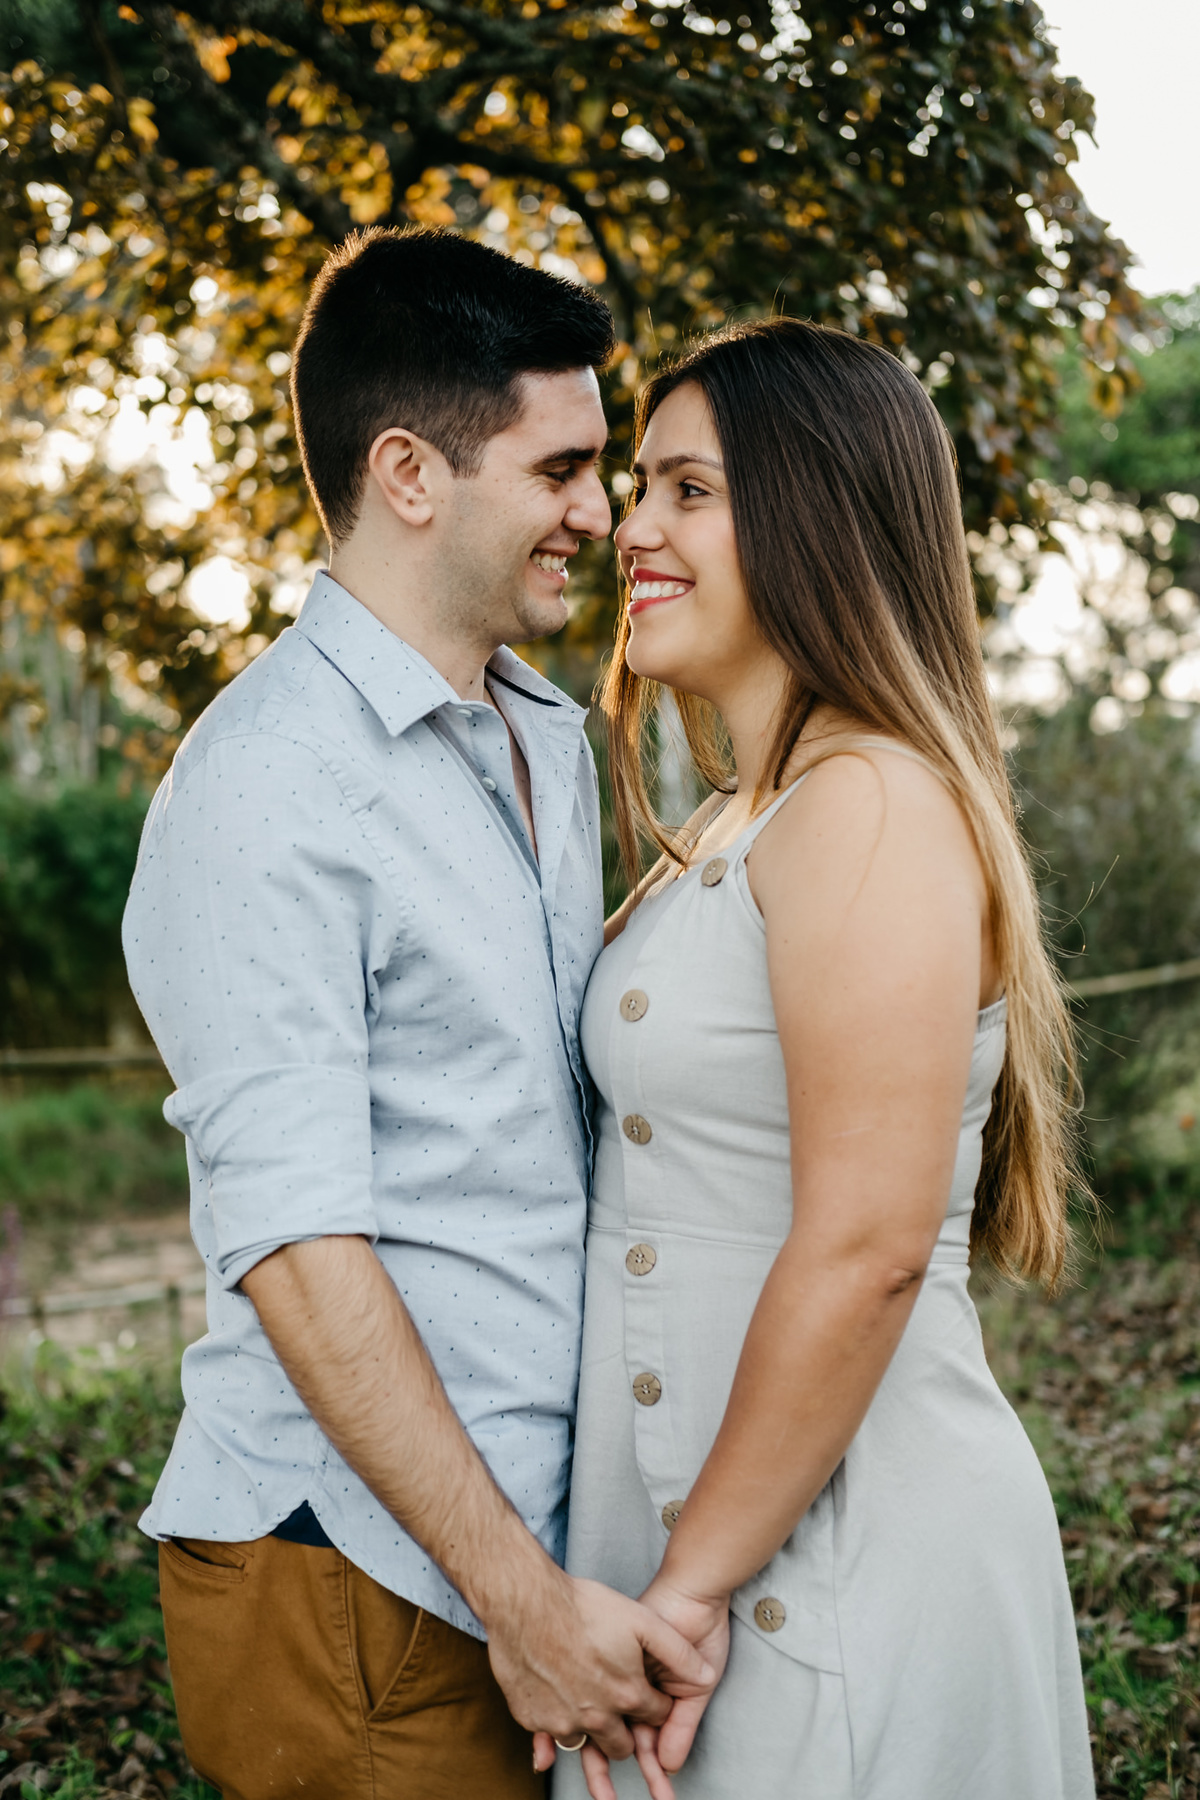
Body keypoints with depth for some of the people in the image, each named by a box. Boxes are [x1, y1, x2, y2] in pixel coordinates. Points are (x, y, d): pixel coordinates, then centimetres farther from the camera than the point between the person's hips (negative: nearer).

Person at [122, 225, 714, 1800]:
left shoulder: (554, 742, 12)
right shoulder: (265, 786, -16)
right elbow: (293, 1243, -20)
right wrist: (521, 1595, -19)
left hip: (542, 1527, 8)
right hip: (361, 1572, -7)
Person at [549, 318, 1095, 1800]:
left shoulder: (875, 805, -18)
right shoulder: (735, 824, 12)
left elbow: (867, 1248, -23)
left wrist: (697, 1579, -17)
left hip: (835, 1559, -9)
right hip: (694, 1513, 9)